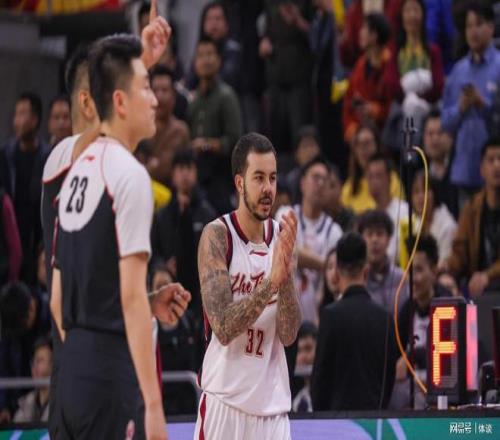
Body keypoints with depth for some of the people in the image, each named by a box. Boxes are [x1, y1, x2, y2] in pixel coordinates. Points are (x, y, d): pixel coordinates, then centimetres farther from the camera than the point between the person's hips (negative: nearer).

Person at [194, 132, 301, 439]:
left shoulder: (283, 237, 6)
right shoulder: (217, 236, -7)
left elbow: (289, 335, -1)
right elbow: (223, 327, -17)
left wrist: (287, 276, -16)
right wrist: (271, 280, -25)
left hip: (272, 405, 4)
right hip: (225, 401, -4)